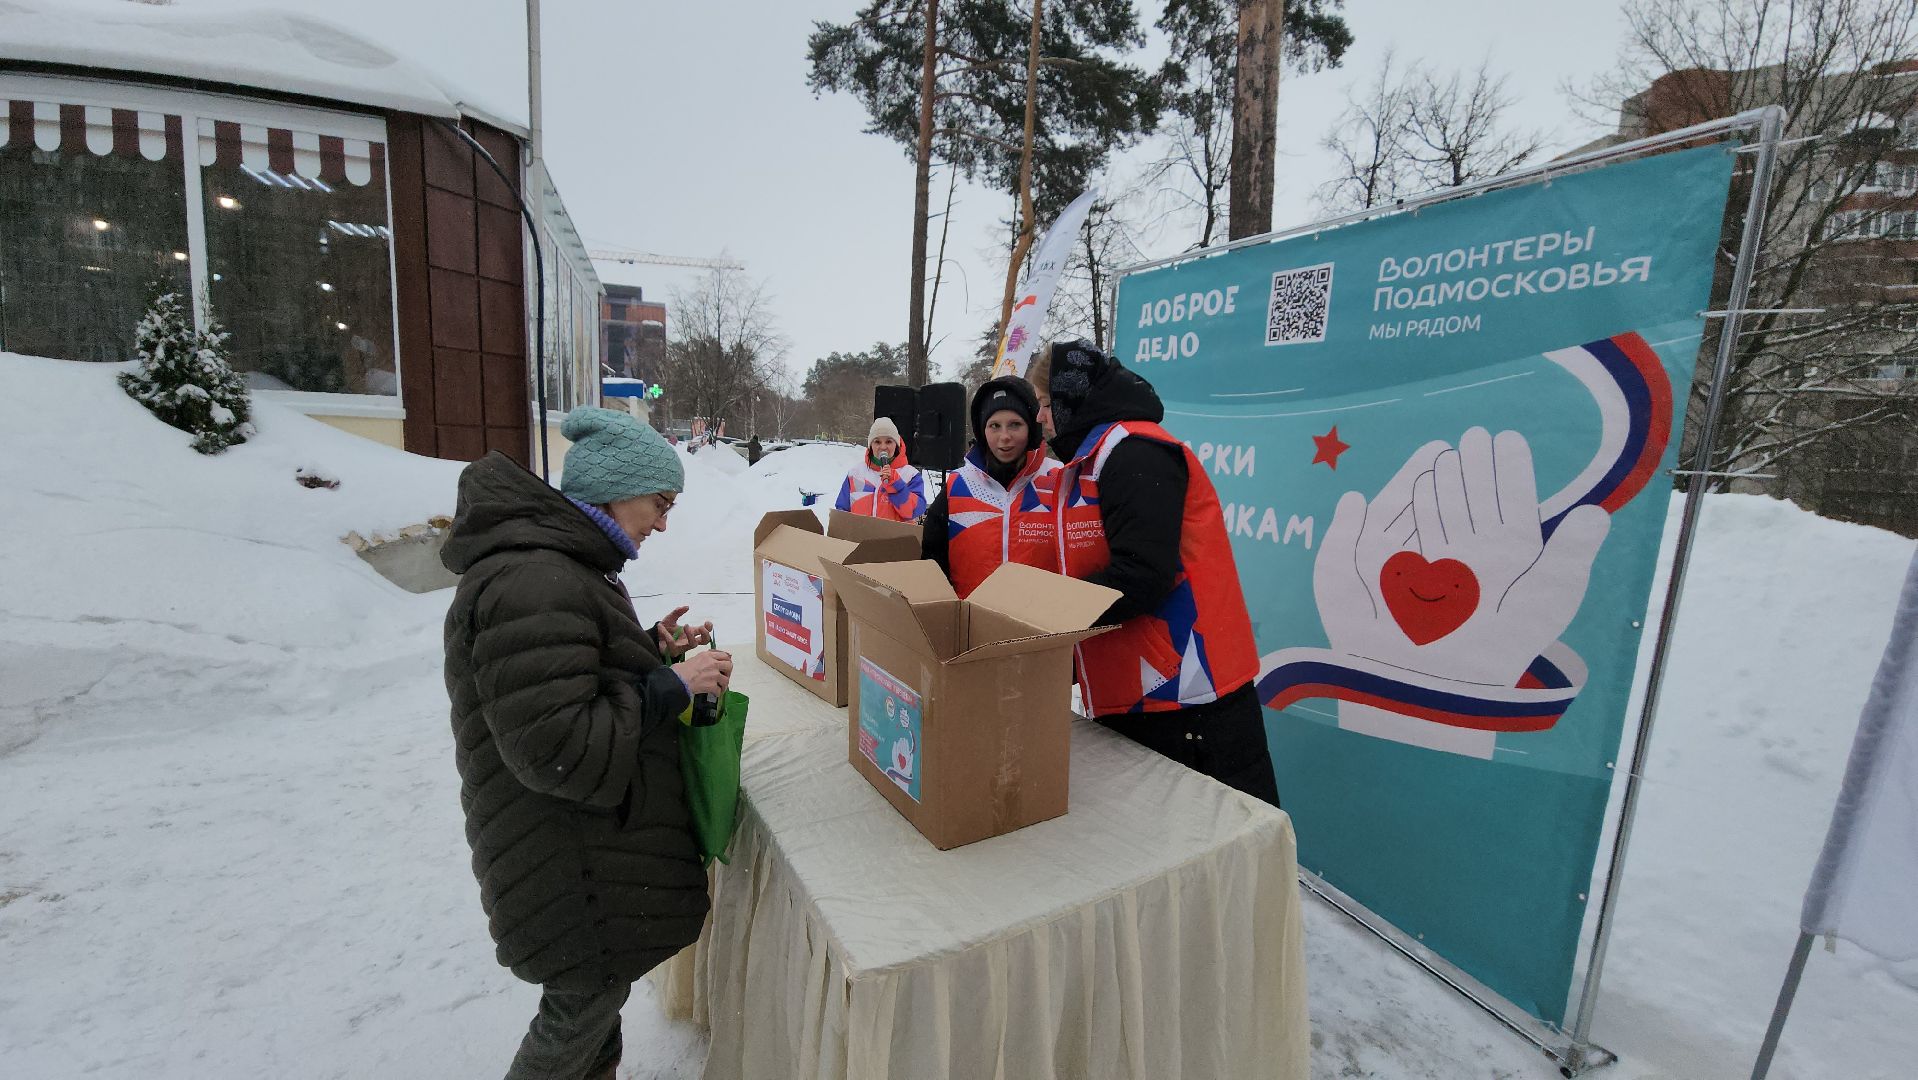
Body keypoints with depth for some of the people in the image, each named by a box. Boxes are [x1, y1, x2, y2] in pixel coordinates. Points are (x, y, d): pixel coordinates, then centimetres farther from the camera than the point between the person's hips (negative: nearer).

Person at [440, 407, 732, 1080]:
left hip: (594, 840, 10)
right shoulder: (533, 584, -28)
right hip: (570, 868, -10)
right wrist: (672, 687, -23)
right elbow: (554, 748, -30)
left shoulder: (560, 563, 7)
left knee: (599, 992, 26)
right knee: (582, 1007, 12)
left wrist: (651, 650, 3)